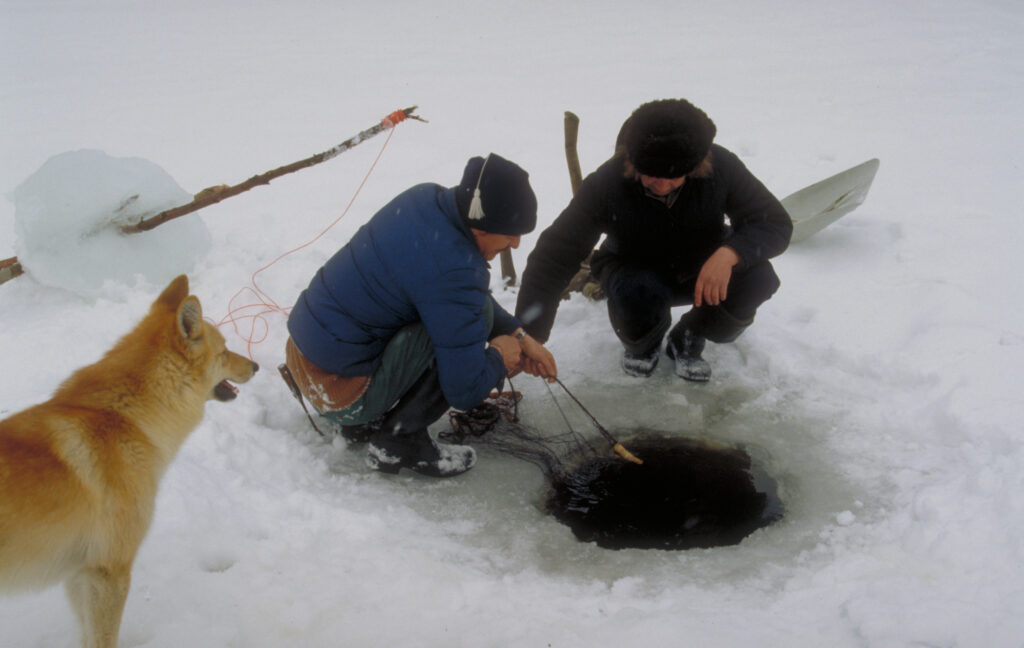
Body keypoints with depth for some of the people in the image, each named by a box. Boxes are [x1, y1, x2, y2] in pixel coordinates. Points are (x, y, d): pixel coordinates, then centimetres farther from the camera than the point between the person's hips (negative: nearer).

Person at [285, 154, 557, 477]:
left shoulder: (427, 197, -3)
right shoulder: (454, 272, -28)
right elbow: (465, 391, -21)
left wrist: (519, 336, 8)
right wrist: (499, 357, -1)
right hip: (338, 390, -9)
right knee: (478, 313, -14)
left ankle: (365, 422, 18)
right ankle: (399, 441, -4)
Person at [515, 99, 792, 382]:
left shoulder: (720, 166, -26)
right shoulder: (605, 185, -30)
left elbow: (776, 223, -20)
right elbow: (552, 257, -31)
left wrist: (729, 253, -42)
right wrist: (528, 338, -39)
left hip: (705, 266, 2)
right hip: (636, 271, -2)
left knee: (756, 279, -29)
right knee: (638, 297, -38)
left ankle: (688, 339, 3)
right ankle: (642, 346, 4)